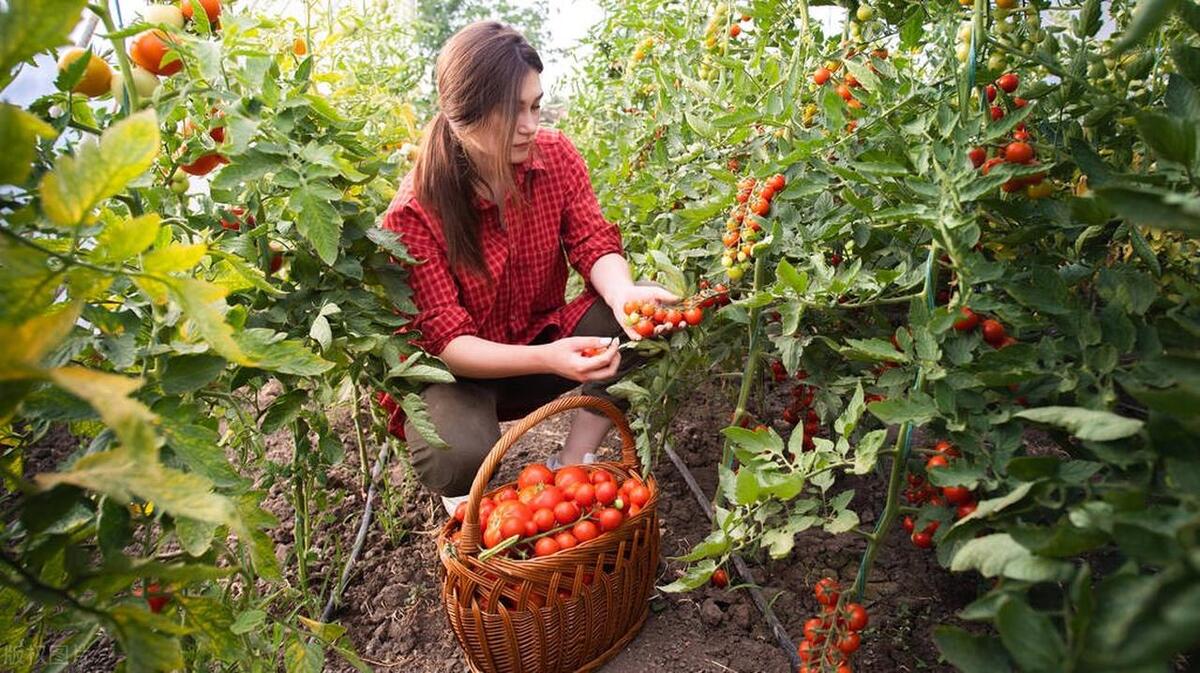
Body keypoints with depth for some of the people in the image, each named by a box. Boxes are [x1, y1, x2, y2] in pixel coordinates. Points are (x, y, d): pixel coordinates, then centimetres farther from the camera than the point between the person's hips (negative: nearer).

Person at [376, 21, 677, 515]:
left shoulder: (556, 156, -10)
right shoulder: (414, 213, -23)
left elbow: (594, 243, -12)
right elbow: (445, 340, -25)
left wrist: (623, 293, -37)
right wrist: (547, 359, -43)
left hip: (544, 339, 5)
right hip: (458, 371, -4)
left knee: (640, 318, -22)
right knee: (458, 455, -36)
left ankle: (570, 469, -9)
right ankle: (467, 502, 4)